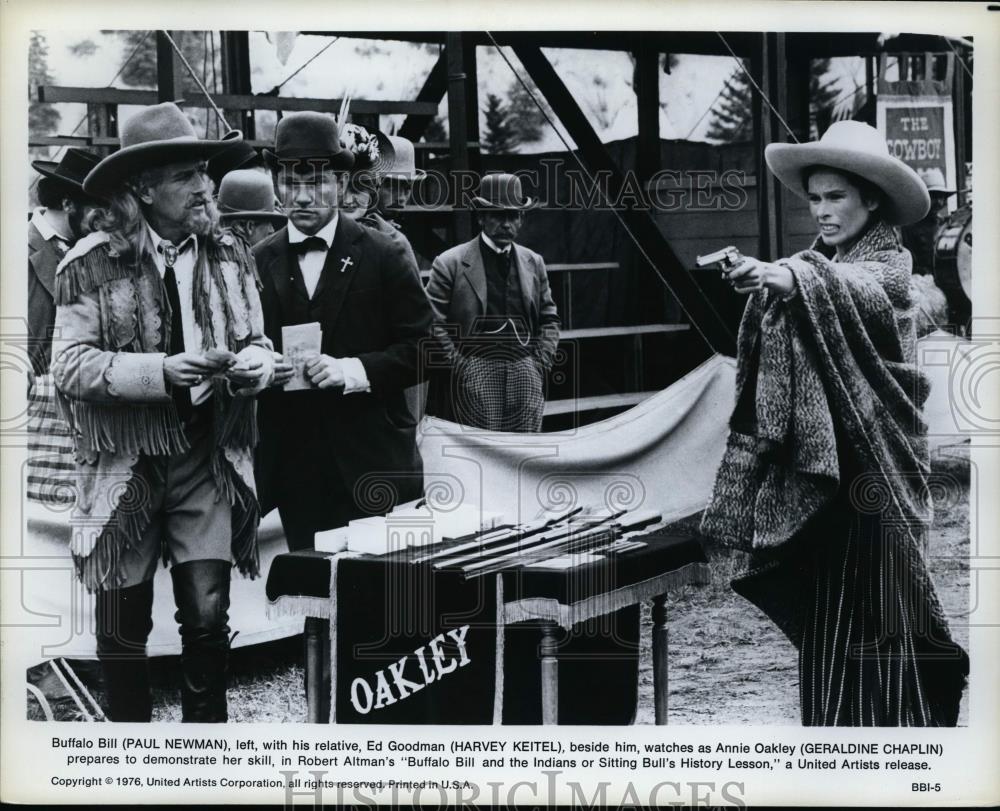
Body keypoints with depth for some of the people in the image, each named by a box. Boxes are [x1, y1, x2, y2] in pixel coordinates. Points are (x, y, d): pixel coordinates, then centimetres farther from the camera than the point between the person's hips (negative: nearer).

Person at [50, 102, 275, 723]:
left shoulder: (230, 255, 6)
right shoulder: (91, 264, -7)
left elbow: (254, 341, 14)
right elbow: (71, 365, -11)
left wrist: (255, 363, -9)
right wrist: (162, 370, -22)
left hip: (209, 461, 2)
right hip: (126, 463, -2)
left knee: (208, 614, -2)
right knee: (125, 622, 8)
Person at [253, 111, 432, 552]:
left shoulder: (381, 256, 0)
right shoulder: (258, 263, 8)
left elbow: (426, 347, -3)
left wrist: (355, 369, -15)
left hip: (374, 463, -2)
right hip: (294, 468, 2)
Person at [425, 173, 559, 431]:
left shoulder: (533, 262, 14)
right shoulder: (450, 264, -1)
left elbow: (549, 319, 18)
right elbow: (434, 324, -4)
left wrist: (541, 362, 5)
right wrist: (458, 366, -9)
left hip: (526, 373, 4)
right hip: (474, 377, -4)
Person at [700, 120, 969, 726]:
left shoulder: (890, 263, -3)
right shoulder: (814, 267, 14)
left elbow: (857, 290, -29)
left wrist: (792, 279, -47)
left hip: (876, 468, -5)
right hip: (817, 469, 6)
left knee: (880, 617, -4)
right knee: (824, 618, 8)